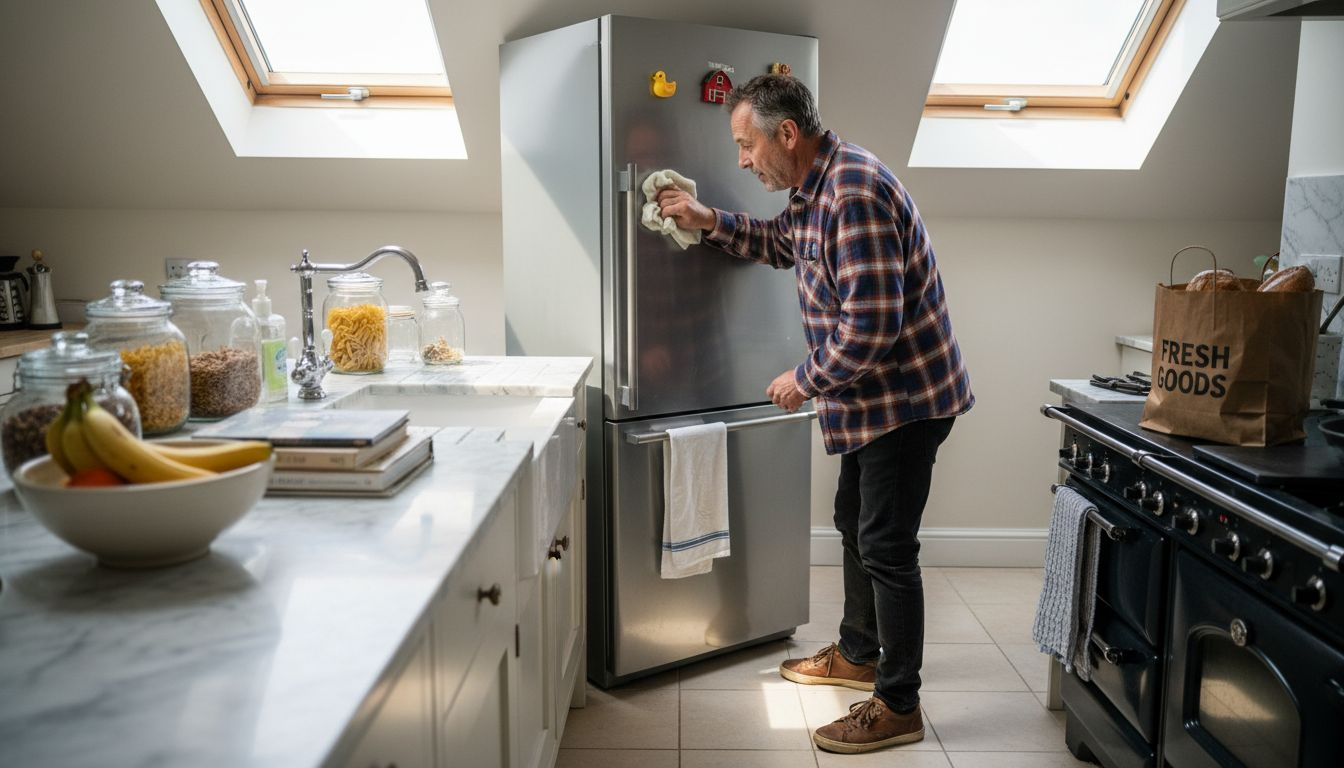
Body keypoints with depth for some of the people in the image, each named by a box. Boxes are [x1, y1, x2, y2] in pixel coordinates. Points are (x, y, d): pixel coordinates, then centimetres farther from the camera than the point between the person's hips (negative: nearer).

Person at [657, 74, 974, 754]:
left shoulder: (854, 193, -26)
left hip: (905, 396, -11)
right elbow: (782, 244, 27)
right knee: (854, 521, 21)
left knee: (885, 546, -2)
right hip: (871, 396, 11)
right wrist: (709, 222, 12)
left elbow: (871, 328, -30)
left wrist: (804, 380, -15)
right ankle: (858, 654, 40)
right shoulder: (817, 186, 7)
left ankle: (897, 707, 13)